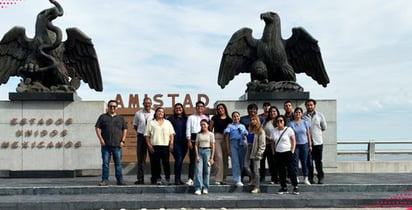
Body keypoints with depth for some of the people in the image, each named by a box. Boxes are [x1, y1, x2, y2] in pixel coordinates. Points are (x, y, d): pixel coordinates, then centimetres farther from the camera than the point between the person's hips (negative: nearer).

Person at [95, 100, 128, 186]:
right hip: (106, 145, -1)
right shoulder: (103, 117, 8)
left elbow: (125, 129, 11)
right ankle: (105, 180, 6)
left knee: (118, 163, 4)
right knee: (105, 163, 1)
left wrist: (122, 141, 1)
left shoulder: (121, 118, 12)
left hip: (117, 145, 1)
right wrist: (101, 139, -5)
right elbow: (97, 128, 5)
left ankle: (120, 180, 10)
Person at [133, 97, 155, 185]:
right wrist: (140, 132, 10)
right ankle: (140, 179, 10)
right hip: (141, 137, 1)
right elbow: (135, 125, 16)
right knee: (141, 158, 4)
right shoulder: (138, 113, 4)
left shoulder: (154, 113, -1)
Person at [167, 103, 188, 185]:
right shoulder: (171, 119, 3)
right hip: (175, 142, -4)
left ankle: (179, 179, 15)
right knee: (179, 159, -14)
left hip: (184, 143, 4)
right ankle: (177, 179, -8)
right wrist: (171, 143, -10)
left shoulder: (186, 119, 14)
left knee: (180, 160, 7)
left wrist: (188, 141, 7)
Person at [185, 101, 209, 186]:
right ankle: (190, 179, -6)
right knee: (193, 159, -6)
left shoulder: (206, 118, 16)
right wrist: (189, 141, -5)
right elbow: (188, 129, 5)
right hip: (194, 139, -2)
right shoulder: (191, 117, 12)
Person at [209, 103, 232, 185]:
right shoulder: (215, 118, 8)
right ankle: (218, 179, -12)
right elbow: (210, 128, 9)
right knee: (219, 157, -14)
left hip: (226, 139, 2)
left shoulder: (229, 119, 11)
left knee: (225, 158, 3)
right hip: (216, 138, -2)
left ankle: (223, 178, 12)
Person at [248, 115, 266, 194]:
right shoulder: (250, 130, 15)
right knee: (252, 170, 9)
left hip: (256, 154, -6)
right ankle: (254, 184, 18)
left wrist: (258, 154, -15)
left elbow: (262, 144, -10)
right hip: (250, 153, 6)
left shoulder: (260, 131, -6)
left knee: (255, 170, -7)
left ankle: (257, 187, -4)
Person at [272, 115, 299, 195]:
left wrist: (292, 151, -11)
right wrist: (274, 151, 7)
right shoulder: (274, 131, 9)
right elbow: (273, 142, 15)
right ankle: (283, 187, 15)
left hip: (288, 153, -4)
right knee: (281, 171, 7)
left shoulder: (289, 130, -4)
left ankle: (295, 187, 6)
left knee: (291, 170, -4)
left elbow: (294, 141, -5)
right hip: (278, 154, 5)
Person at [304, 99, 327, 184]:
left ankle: (321, 177, 14)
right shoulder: (303, 116, 1)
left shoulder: (320, 115, 6)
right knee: (309, 161, 2)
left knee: (318, 161, 5)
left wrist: (315, 132, 9)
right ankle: (310, 178, 11)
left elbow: (324, 128, 13)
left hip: (318, 141, 1)